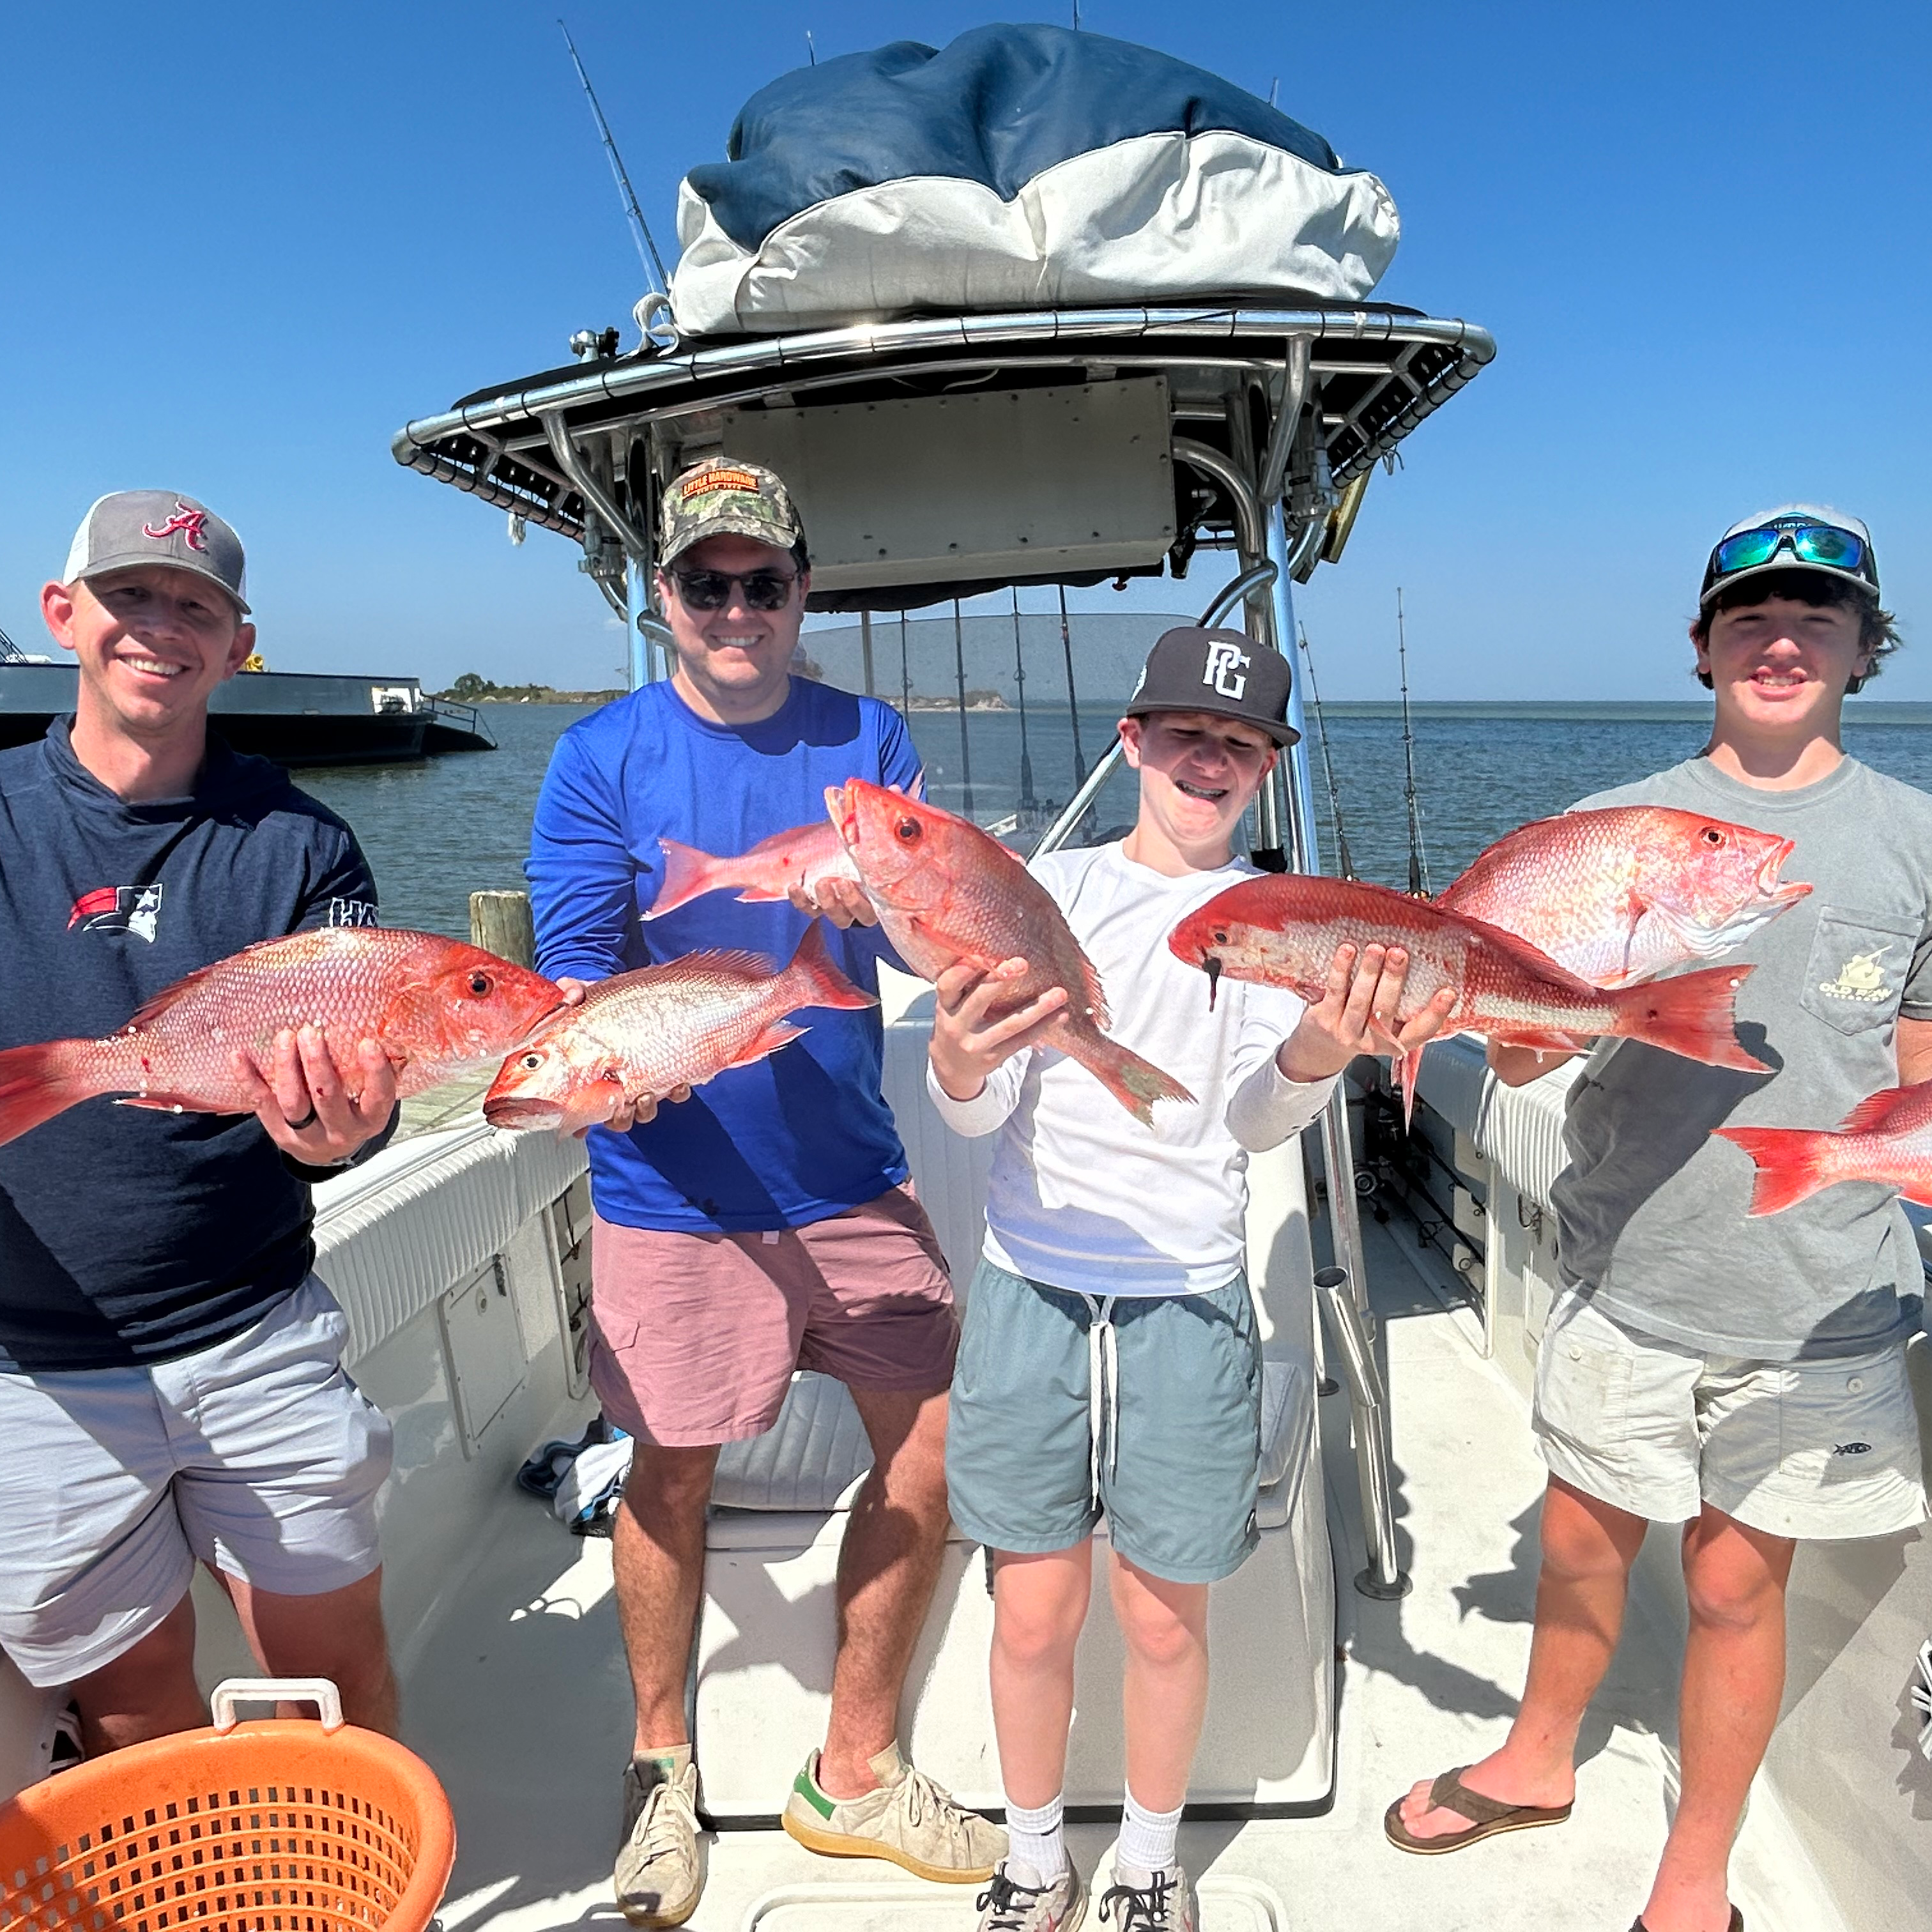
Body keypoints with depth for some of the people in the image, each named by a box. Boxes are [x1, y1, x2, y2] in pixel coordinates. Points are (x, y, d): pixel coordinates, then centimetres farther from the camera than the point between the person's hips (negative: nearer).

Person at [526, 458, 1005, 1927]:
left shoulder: (867, 739, 3)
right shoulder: (602, 758, -4)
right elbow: (573, 971, -8)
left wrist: (876, 904, -27)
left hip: (853, 1174, 3)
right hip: (674, 1192, -3)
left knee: (939, 1443, 6)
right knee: (674, 1475, 10)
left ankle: (856, 1775, 29)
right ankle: (663, 1768, 39)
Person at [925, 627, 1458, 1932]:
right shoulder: (1050, 888, 0)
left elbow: (1258, 1123, -14)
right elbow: (981, 1113, -8)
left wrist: (1316, 1055, -38)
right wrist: (959, 1064, -33)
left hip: (1188, 1302, 0)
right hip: (1031, 1292, 0)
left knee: (1165, 1623, 13)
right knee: (1034, 1617, 11)